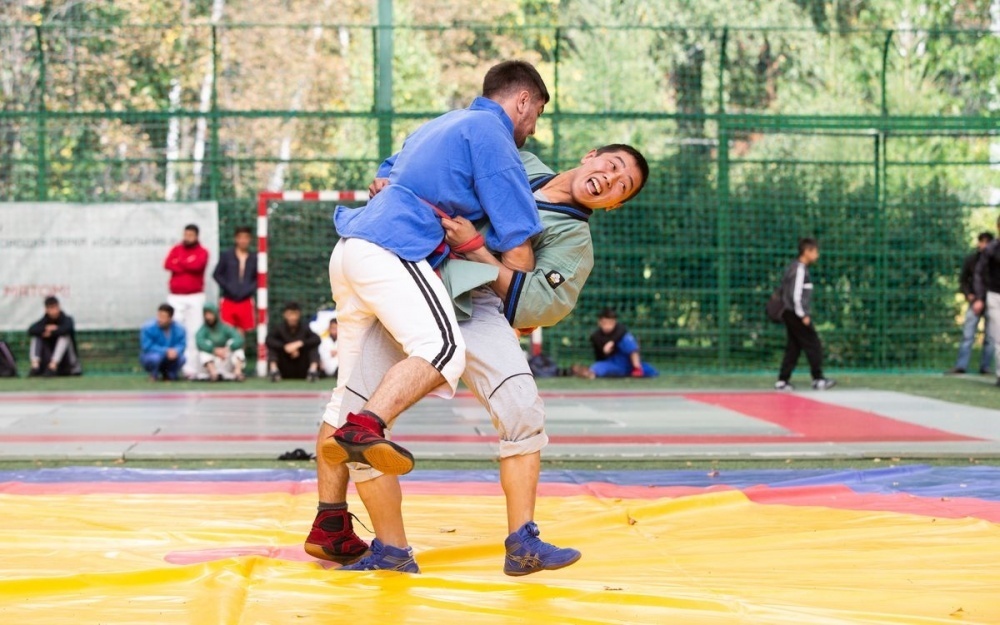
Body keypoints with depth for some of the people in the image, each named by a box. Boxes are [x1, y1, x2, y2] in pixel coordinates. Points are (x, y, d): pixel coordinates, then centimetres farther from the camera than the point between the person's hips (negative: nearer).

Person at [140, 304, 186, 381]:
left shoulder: (179, 329, -10)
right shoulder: (148, 328, -20)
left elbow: (181, 345, -11)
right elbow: (147, 347, -22)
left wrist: (175, 351, -36)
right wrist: (166, 351, -31)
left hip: (169, 358, 3)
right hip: (151, 355, -3)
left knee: (181, 358, -27)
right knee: (155, 357, -37)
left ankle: (169, 374, 5)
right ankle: (153, 375, -3)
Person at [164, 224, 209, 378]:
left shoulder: (202, 252, 3)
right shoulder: (176, 249, 10)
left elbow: (197, 266, -16)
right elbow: (168, 265, -7)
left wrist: (180, 262, -3)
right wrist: (188, 266, -12)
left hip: (195, 297, -2)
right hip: (175, 297, 2)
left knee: (193, 332, -4)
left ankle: (190, 368, -4)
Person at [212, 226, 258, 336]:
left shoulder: (254, 259, 2)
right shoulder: (226, 256, -1)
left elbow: (258, 279, 7)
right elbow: (216, 274, 1)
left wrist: (249, 290, -8)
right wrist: (228, 287, -10)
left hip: (245, 301, 1)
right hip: (228, 301, -1)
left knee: (241, 332, 7)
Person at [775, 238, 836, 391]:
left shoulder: (794, 267, 15)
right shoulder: (800, 269, -14)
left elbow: (784, 290, 19)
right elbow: (796, 295, -21)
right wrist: (803, 315, -17)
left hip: (790, 314, 10)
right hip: (796, 314, -10)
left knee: (793, 348, 10)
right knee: (813, 345, -5)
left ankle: (783, 380, 8)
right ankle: (818, 379, -3)